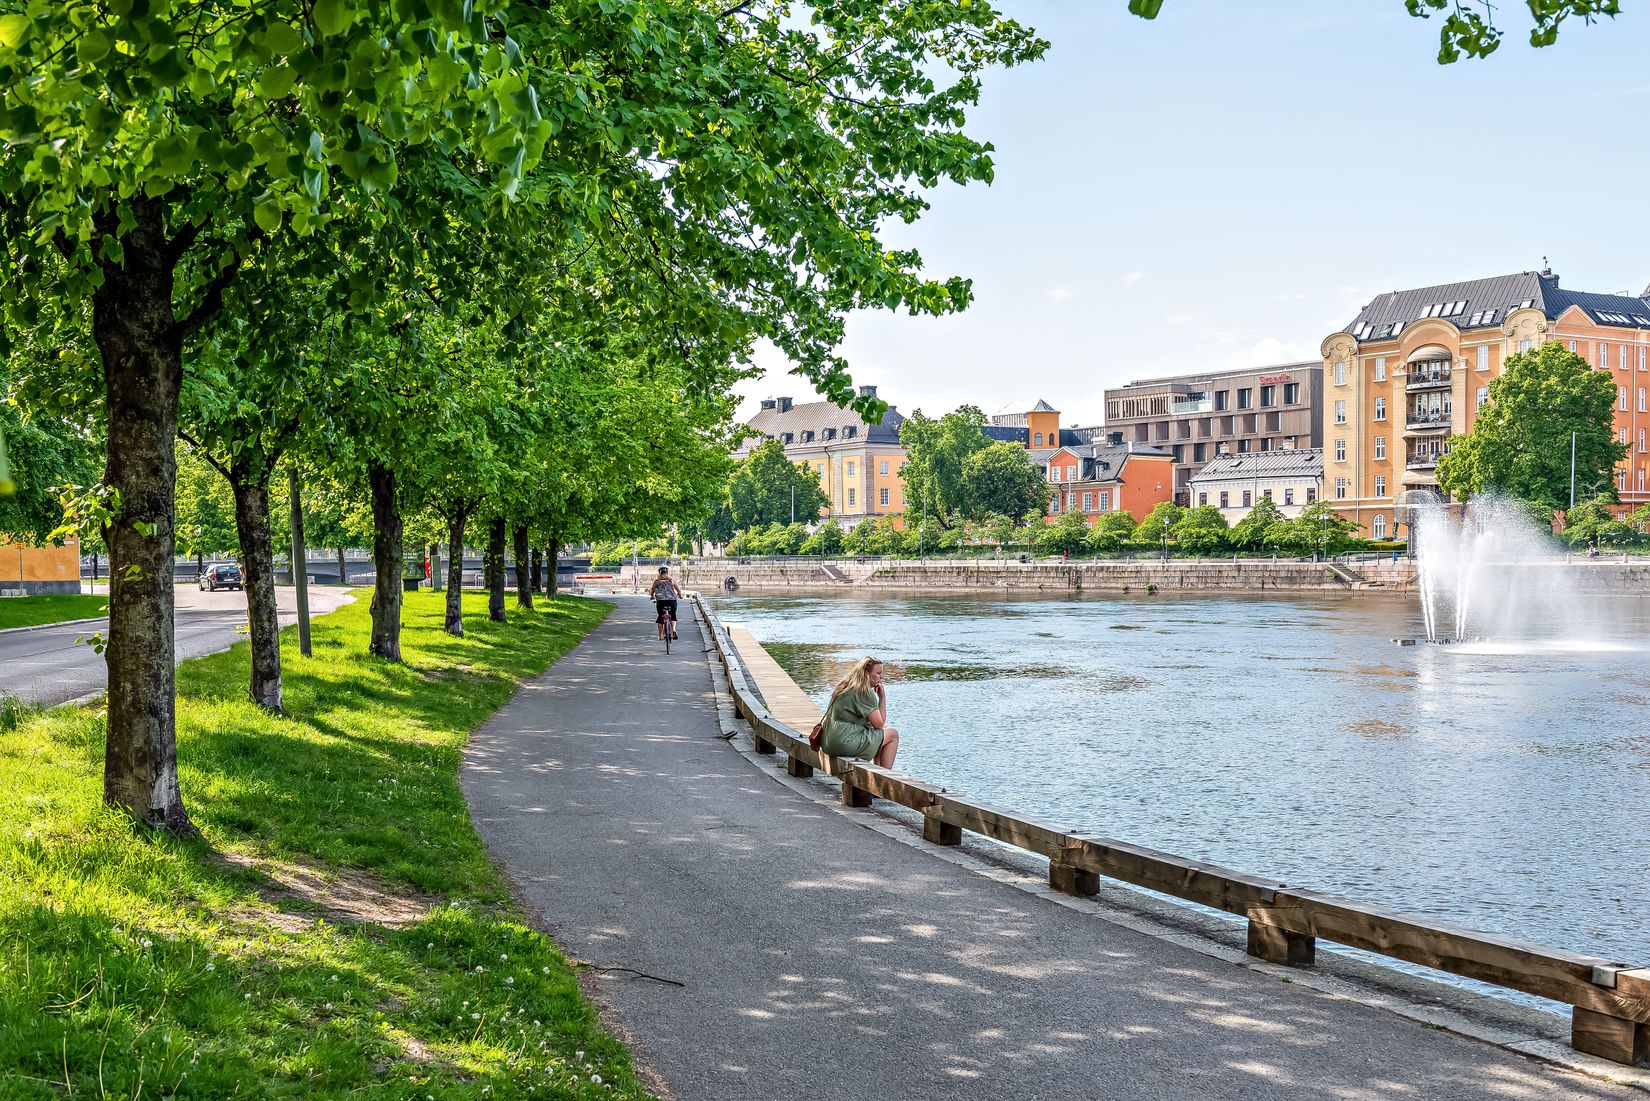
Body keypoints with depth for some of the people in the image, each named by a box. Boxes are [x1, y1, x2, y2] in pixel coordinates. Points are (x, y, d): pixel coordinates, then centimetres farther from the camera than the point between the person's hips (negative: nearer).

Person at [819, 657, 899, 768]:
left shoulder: (845, 687, 15)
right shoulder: (864, 692, -13)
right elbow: (879, 723, -11)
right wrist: (882, 697, -3)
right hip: (846, 744, -10)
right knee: (893, 734, 4)